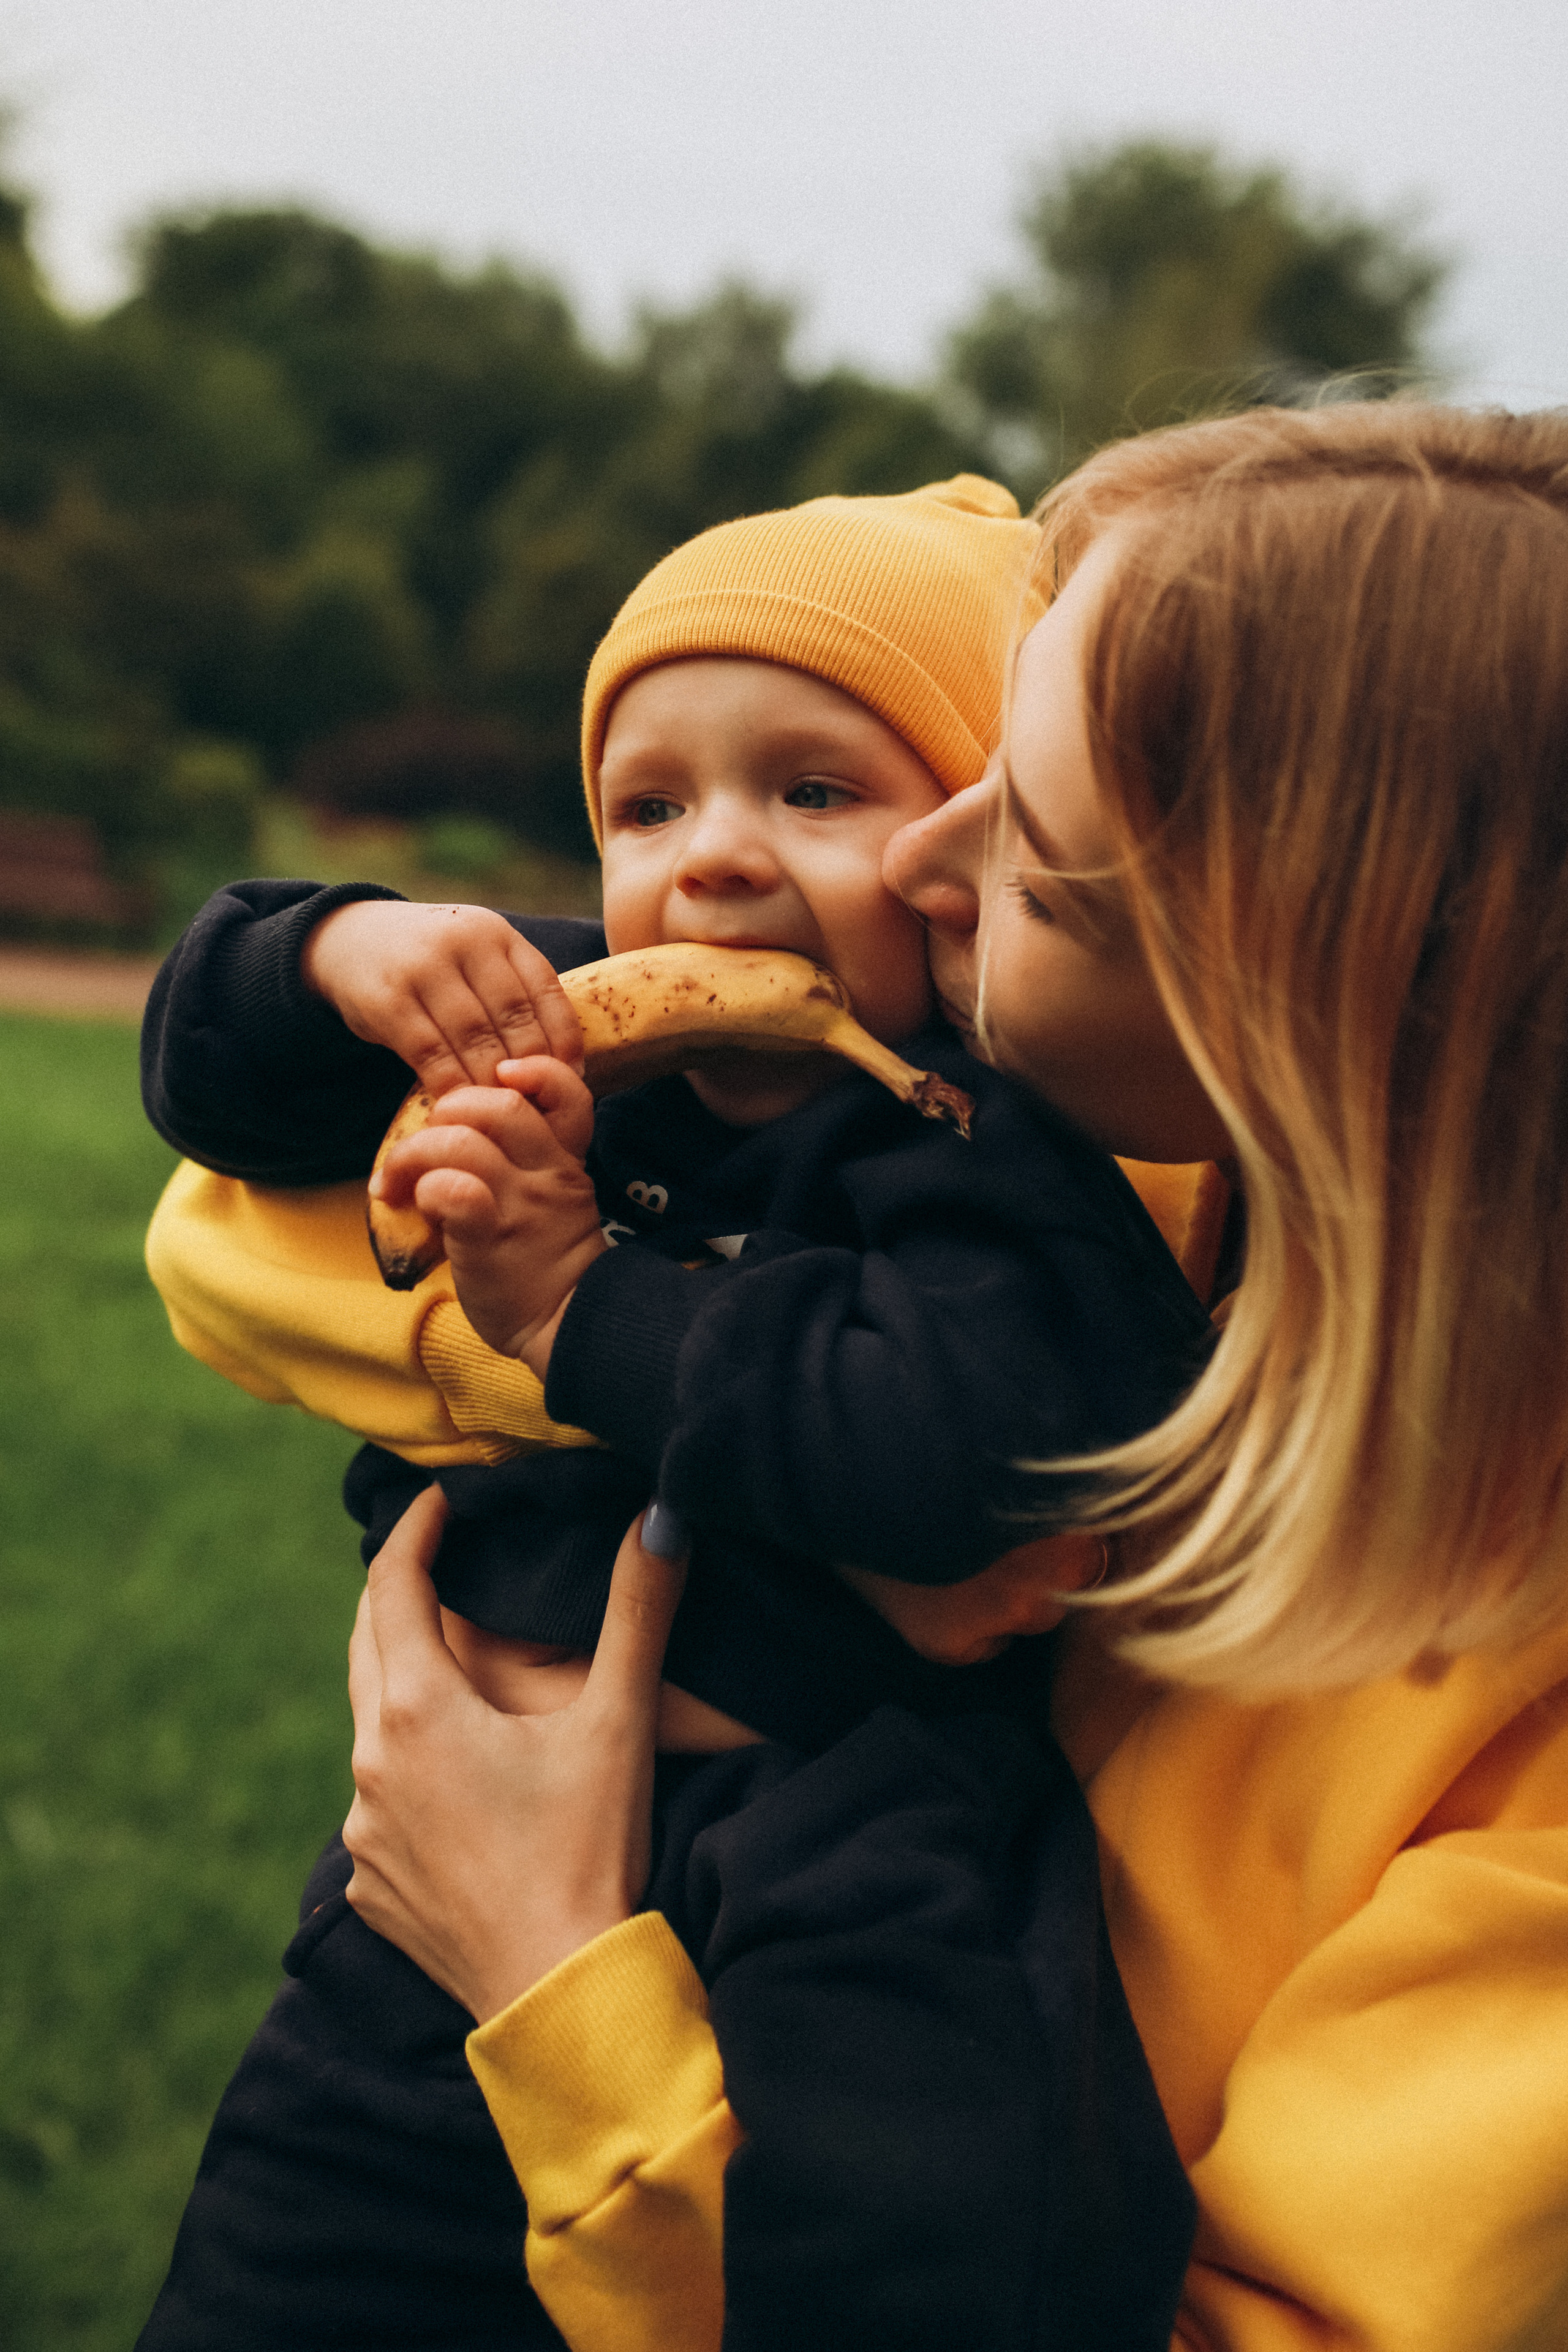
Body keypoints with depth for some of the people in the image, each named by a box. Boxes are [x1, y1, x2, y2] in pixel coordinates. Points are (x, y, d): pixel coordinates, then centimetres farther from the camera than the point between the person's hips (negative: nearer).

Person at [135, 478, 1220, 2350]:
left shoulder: (990, 1147, -13)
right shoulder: (577, 1040, 9)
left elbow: (953, 1444, -33)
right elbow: (210, 1071, 18)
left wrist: (591, 1316, -21)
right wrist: (335, 953, -5)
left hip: (829, 1838, -6)